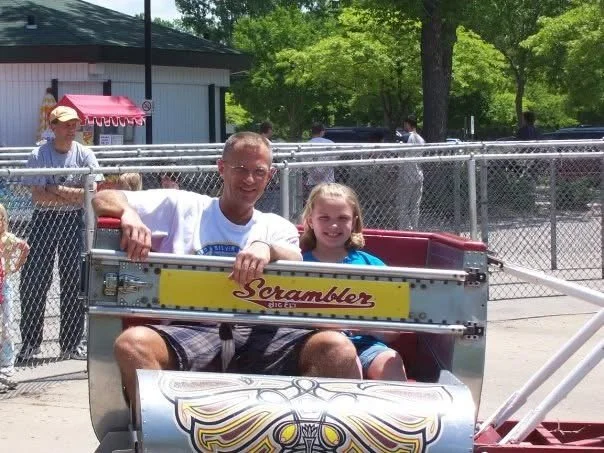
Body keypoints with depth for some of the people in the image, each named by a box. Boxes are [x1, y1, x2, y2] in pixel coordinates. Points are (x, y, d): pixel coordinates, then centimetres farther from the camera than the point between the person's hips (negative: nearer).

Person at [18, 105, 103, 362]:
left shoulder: (84, 154, 0)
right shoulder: (39, 156, -6)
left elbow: (92, 193, -9)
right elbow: (38, 196, -14)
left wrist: (57, 190, -14)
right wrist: (74, 194, -14)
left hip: (74, 222, 1)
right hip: (44, 221, -1)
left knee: (74, 282, 3)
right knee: (34, 282, -1)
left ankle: (71, 344, 11)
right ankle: (30, 342, 11)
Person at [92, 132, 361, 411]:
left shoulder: (277, 228, 23)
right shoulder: (181, 207, 18)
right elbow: (103, 200, 15)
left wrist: (267, 249, -24)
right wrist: (128, 214, -11)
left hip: (257, 334, 1)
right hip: (189, 331, -1)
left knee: (338, 348, -26)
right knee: (132, 343, -35)